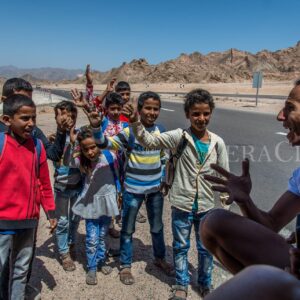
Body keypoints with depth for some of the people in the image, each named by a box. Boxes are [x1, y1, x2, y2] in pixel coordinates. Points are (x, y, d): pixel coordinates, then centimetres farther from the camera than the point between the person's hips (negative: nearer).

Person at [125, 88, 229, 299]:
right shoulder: (179, 137, -12)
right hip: (182, 204, -1)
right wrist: (136, 123, -35)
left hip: (206, 206, 2)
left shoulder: (217, 142, -6)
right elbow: (149, 141, -18)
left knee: (206, 248, 19)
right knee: (181, 247, 17)